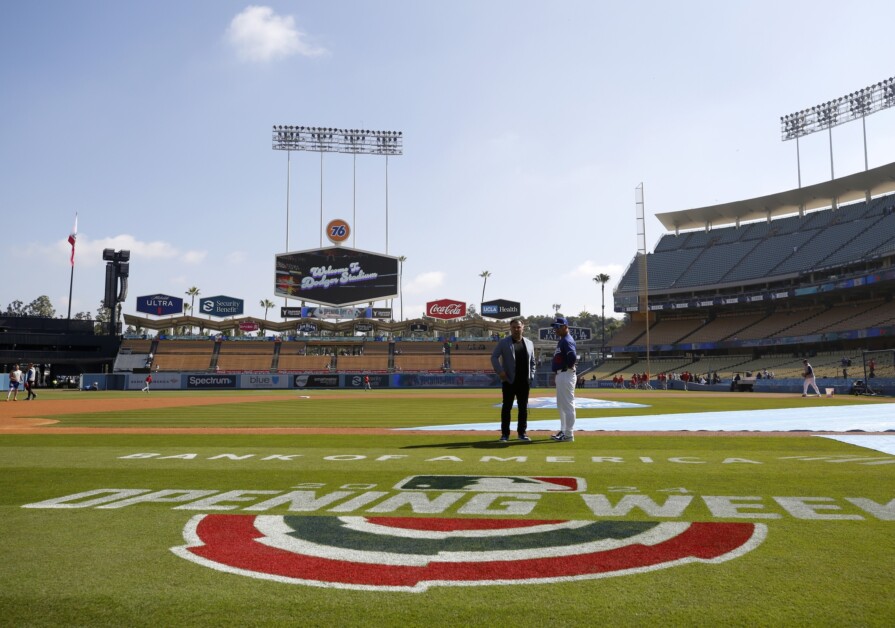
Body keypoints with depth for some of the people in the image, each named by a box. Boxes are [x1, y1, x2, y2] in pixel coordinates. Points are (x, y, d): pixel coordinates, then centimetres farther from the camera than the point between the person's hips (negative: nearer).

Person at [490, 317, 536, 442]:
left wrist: (531, 376, 6)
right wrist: (500, 372, -14)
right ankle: (505, 434, 7)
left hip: (524, 382, 4)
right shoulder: (503, 342, 0)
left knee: (523, 408, 7)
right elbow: (494, 357, -3)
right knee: (507, 407, 0)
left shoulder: (529, 343, 12)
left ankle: (522, 432, 17)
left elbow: (533, 362, 17)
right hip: (509, 381, -3)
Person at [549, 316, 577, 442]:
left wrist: (569, 367, -15)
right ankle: (563, 431, 27)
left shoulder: (567, 340, -16)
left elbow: (573, 357, -30)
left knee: (568, 405, -6)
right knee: (561, 405, 18)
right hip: (560, 375, 11)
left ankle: (569, 434, -3)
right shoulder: (561, 340, 16)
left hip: (566, 375, -11)